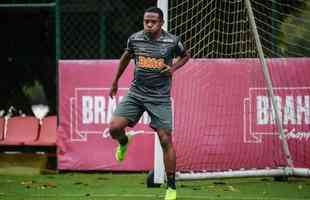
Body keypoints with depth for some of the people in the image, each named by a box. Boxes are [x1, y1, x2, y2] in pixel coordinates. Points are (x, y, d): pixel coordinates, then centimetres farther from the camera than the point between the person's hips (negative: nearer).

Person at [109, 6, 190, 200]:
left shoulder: (172, 41, -5)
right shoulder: (135, 39, -1)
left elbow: (186, 55, 16)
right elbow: (126, 56, 20)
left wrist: (174, 67, -4)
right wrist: (115, 81, 27)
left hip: (160, 97, -2)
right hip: (136, 93, 2)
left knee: (166, 140, -6)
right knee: (114, 128, -15)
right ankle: (124, 142, 25)